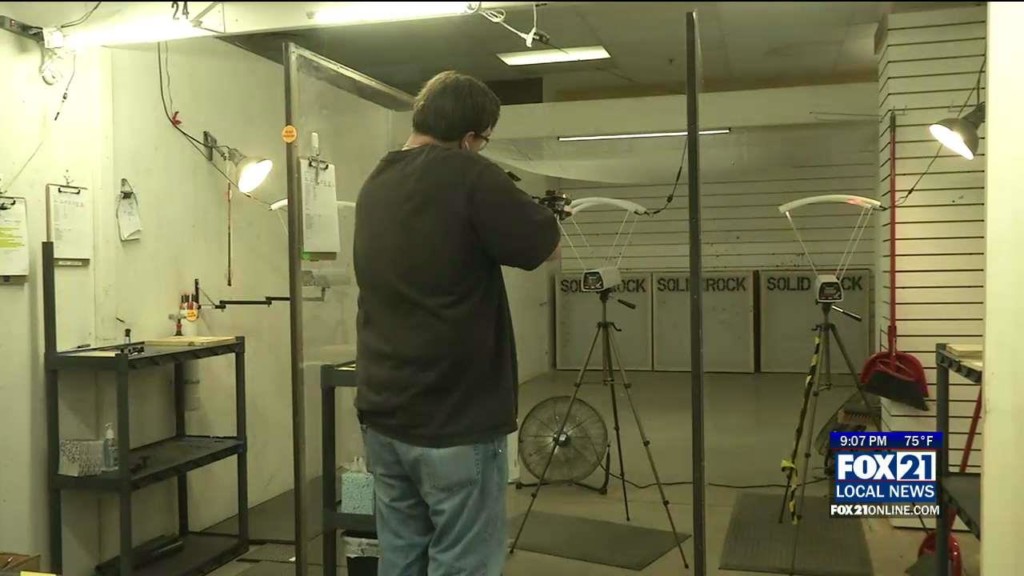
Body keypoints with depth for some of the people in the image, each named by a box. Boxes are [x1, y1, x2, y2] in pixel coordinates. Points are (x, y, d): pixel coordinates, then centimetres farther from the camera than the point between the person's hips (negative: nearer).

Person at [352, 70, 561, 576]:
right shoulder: (468, 176, -14)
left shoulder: (375, 186, 9)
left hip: (383, 416, 8)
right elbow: (549, 248, -6)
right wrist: (502, 206, 10)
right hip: (456, 423, -7)